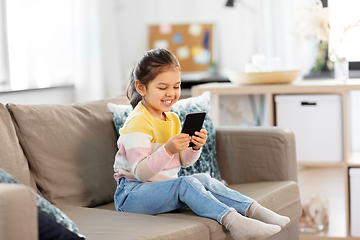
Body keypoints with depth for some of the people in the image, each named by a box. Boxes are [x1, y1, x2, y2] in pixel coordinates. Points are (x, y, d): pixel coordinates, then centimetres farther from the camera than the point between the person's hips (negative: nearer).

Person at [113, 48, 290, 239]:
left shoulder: (172, 119, 12)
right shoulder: (137, 123, -18)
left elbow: (183, 162, 15)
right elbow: (141, 173, -24)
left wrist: (195, 148, -7)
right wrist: (168, 150, -37)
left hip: (161, 187, 8)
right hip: (132, 193, -8)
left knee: (203, 180, -12)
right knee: (187, 184, -29)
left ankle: (253, 210, -10)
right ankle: (231, 221, -40)